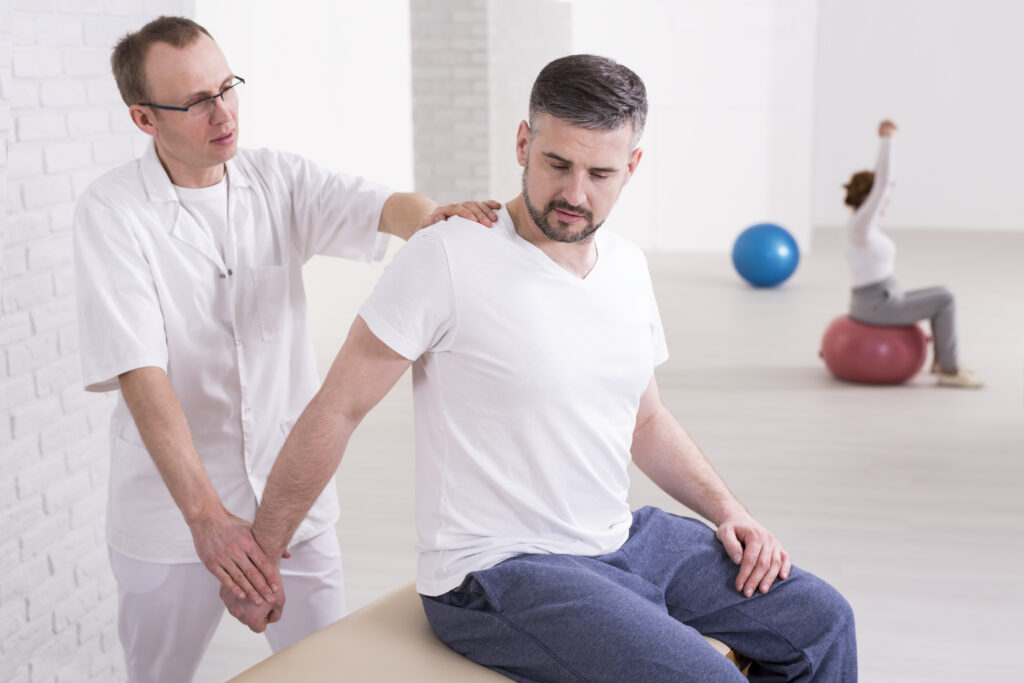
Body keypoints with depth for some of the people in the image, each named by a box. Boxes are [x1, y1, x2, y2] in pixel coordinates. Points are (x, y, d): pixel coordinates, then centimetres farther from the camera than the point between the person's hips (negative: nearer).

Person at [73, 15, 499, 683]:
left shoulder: (278, 178, 0)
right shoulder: (110, 212, -13)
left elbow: (375, 207, -17)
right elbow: (138, 372, -23)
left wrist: (435, 216, -42)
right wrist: (204, 514, -33)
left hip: (293, 493, 3)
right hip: (172, 508, -3)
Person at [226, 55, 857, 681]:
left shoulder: (628, 266, 7)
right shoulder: (447, 258, -16)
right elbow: (335, 412, -12)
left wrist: (727, 509, 6)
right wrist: (259, 558, -7)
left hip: (625, 539, 7)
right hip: (499, 573, -7)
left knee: (821, 621, 5)